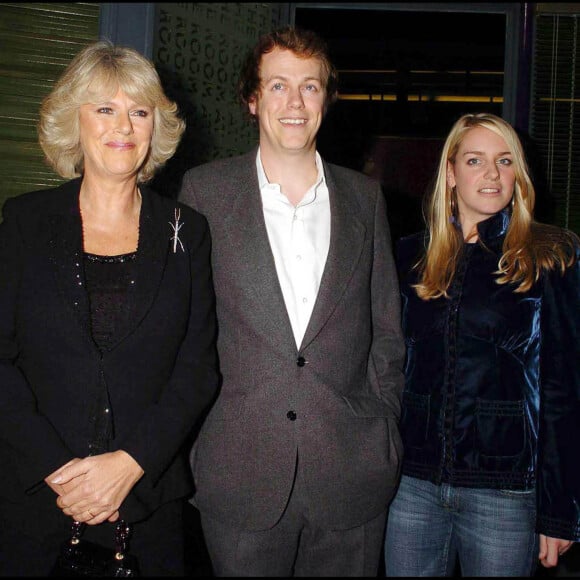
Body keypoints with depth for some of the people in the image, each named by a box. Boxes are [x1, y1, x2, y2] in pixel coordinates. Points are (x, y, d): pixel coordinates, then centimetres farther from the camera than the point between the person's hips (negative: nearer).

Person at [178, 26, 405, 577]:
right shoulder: (205, 189, 2)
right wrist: (191, 426, 0)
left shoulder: (365, 196, 8)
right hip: (240, 470, -1)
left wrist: (383, 424, 6)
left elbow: (386, 327, 12)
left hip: (351, 470, 2)